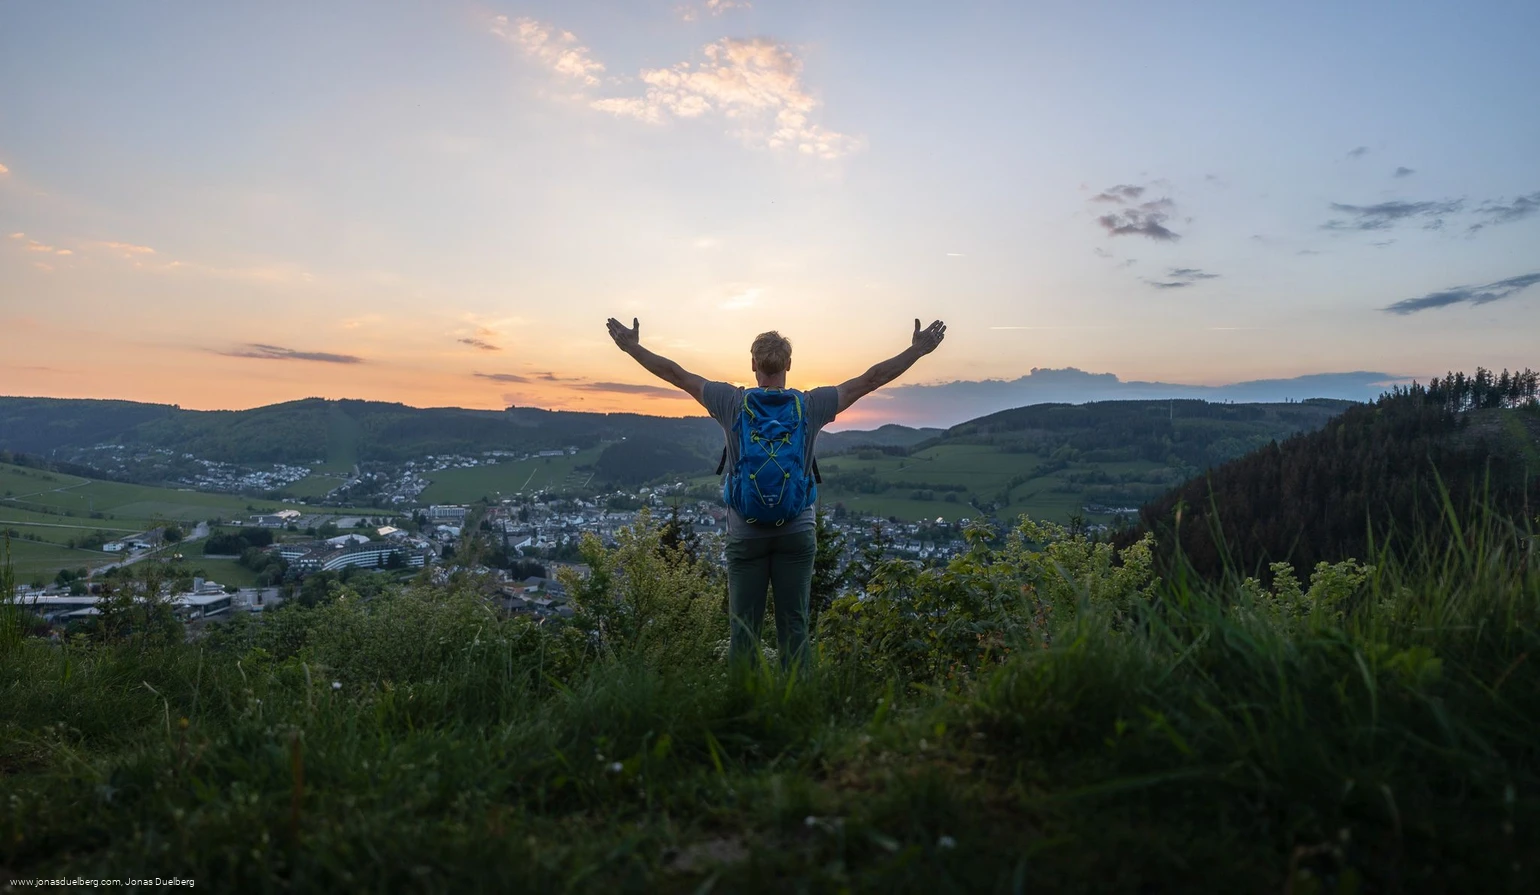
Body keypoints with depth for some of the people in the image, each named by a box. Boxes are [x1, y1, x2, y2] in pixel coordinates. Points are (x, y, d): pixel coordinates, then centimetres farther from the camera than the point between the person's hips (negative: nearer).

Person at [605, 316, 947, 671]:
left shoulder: (732, 403, -4)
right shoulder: (811, 405, -3)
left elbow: (675, 374, 4)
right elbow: (871, 379, 2)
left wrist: (632, 346, 16)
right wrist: (918, 349, 10)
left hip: (745, 533, 0)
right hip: (797, 534, 1)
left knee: (743, 628, 6)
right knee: (794, 626, 7)